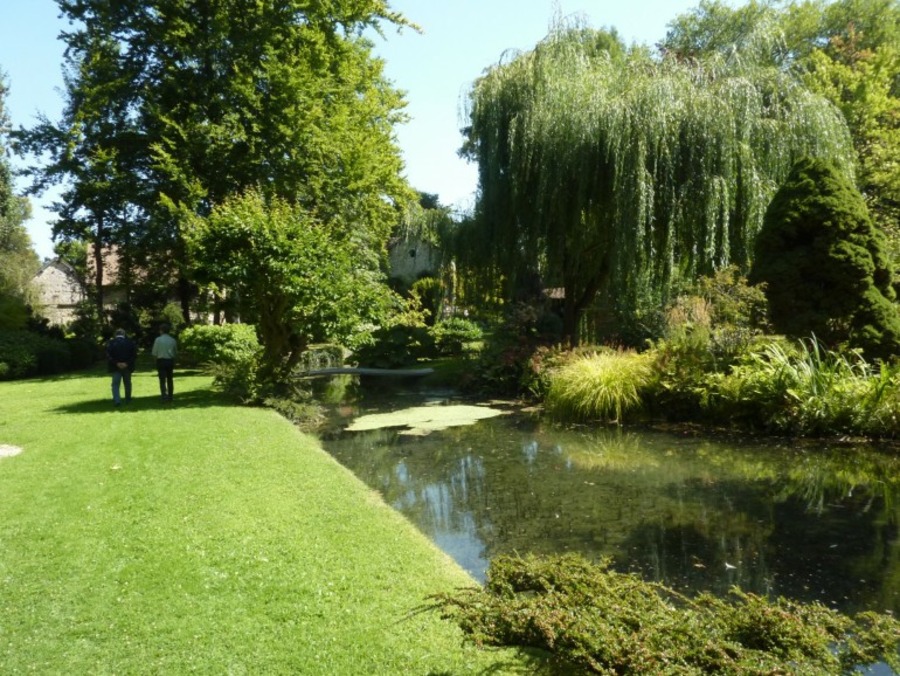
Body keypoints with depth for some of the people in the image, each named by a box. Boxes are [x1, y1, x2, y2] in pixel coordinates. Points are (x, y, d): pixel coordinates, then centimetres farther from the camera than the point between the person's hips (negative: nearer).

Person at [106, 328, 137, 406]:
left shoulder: (110, 343, -2)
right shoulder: (130, 342, 0)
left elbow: (109, 356, -12)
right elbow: (134, 355, -7)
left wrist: (116, 363, -13)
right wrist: (127, 363, -12)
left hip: (116, 367, -1)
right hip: (127, 367, 1)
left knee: (116, 384, 1)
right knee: (127, 383, 16)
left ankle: (117, 400, -14)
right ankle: (127, 399, 25)